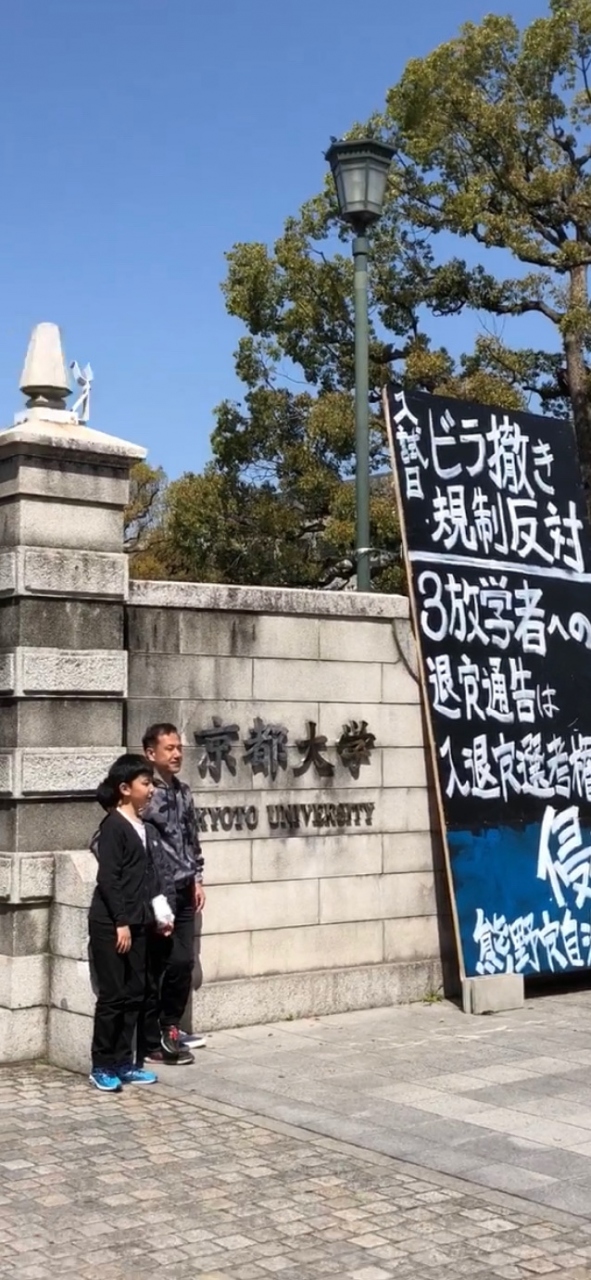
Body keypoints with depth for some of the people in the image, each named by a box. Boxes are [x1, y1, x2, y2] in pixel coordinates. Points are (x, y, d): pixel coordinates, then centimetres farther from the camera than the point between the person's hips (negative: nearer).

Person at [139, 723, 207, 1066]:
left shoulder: (184, 791, 10)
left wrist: (198, 879, 14)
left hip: (184, 890, 7)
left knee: (184, 962, 10)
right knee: (154, 967, 2)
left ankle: (168, 1029, 26)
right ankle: (152, 1043, 12)